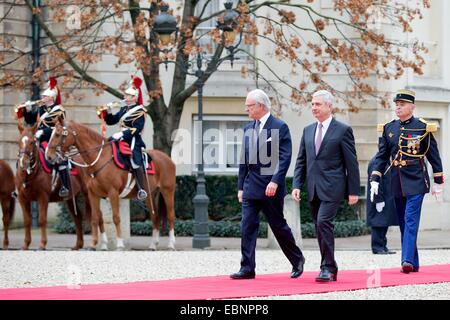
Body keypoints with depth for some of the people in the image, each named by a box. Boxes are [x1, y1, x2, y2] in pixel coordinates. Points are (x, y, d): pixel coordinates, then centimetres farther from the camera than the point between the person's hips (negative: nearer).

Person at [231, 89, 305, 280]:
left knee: (278, 226, 4)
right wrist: (241, 187, 13)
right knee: (247, 227, -3)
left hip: (271, 187, -5)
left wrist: (275, 181, -22)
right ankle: (247, 268, -3)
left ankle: (297, 260, 23)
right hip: (251, 187, 6)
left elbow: (285, 158, -13)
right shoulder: (248, 129, 12)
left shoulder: (280, 127, -7)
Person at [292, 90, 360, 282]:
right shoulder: (308, 131, 14)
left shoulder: (342, 130, -3)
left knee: (323, 222, -20)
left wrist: (353, 191, -6)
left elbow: (351, 163, -3)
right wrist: (297, 185, 2)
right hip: (313, 189, 6)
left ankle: (327, 268, -15)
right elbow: (301, 160, 15)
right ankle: (330, 270, 16)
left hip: (332, 187, -6)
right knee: (320, 228, 8)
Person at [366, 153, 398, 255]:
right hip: (380, 201, -10)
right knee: (379, 224, -5)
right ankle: (378, 247, -1)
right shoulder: (375, 162, -16)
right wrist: (379, 200, -22)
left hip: (386, 200, 10)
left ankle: (383, 247, 16)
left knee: (384, 224, 12)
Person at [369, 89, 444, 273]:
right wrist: (374, 180, 0)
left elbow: (434, 156, 2)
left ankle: (407, 260, -19)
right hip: (396, 182, 5)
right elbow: (382, 156, 9)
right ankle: (413, 264, 13)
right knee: (403, 224, 7)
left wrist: (438, 182, 2)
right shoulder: (388, 128, 7)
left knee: (411, 221, -13)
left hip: (416, 181, -5)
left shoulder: (423, 128, -3)